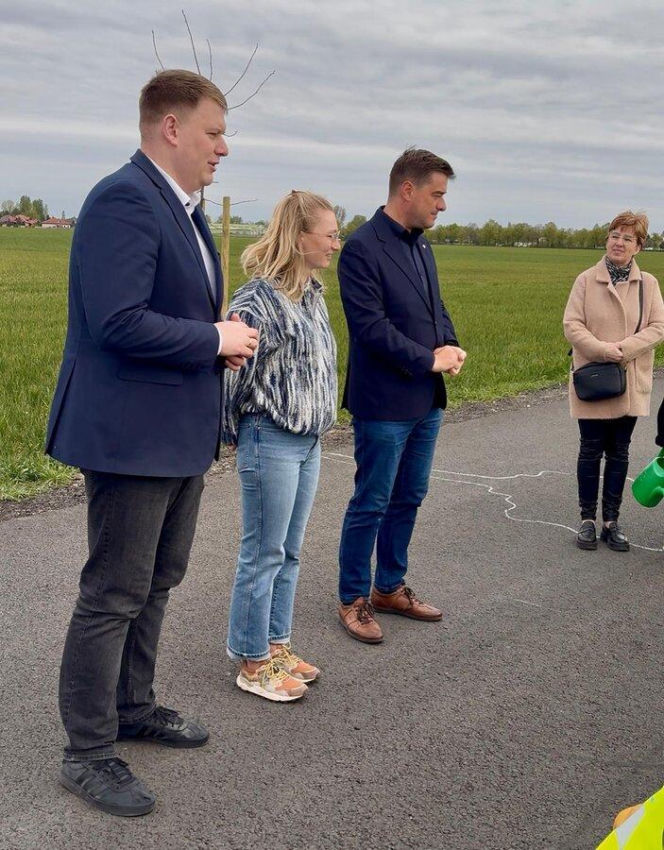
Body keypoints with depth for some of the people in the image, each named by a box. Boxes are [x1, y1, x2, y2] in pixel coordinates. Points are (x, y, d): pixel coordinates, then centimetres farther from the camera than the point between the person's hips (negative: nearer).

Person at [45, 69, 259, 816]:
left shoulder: (183, 207, 14)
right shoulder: (123, 200, -19)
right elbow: (119, 322, -28)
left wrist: (222, 342, 4)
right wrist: (215, 340, -16)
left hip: (180, 436, 10)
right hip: (132, 437, -10)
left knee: (156, 583, 21)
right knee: (113, 596, 1)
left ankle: (133, 708, 38)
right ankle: (88, 753, 16)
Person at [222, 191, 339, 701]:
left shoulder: (312, 292, 9)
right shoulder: (260, 298, -18)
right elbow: (238, 369, -16)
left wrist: (318, 421, 14)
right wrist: (238, 432, -5)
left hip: (309, 440, 8)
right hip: (272, 440, -8)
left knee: (290, 552, 16)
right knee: (263, 555, 3)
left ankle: (277, 646, 30)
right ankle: (253, 664, 17)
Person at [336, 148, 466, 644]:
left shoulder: (421, 246, 12)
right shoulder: (363, 248, -15)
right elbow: (371, 326, -20)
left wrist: (451, 346, -3)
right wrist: (429, 360, -15)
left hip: (427, 400, 9)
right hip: (384, 402, -8)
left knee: (409, 499, 17)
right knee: (371, 505, 2)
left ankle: (390, 587, 33)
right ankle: (354, 600, 18)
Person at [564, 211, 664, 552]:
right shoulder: (586, 280, -3)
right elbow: (571, 325, -7)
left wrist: (624, 348, -17)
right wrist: (601, 349, -20)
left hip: (631, 383, 2)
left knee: (619, 453, 9)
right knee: (591, 451, 5)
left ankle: (611, 521, 19)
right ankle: (587, 520, 16)